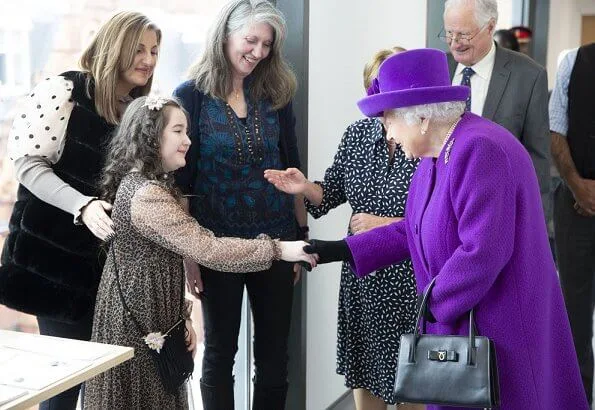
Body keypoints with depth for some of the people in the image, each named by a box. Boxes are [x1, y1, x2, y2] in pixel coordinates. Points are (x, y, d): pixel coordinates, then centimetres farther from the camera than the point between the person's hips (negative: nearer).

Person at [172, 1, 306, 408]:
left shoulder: (276, 95, 5)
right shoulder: (192, 95, -6)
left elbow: (291, 170, 9)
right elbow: (180, 179, -7)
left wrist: (302, 233, 7)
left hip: (275, 240, 3)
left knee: (274, 354, 10)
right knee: (220, 352, 10)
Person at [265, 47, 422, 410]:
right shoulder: (357, 135, 3)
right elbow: (334, 193, 11)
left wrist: (387, 224, -19)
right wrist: (305, 187, -9)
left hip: (410, 280, -5)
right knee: (363, 372, 18)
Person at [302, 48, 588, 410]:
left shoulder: (479, 150, -24)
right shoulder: (437, 153, 7)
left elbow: (483, 251, -28)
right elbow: (417, 230, 12)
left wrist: (433, 307, -15)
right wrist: (343, 250, 7)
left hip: (499, 327, -9)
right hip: (458, 321, 9)